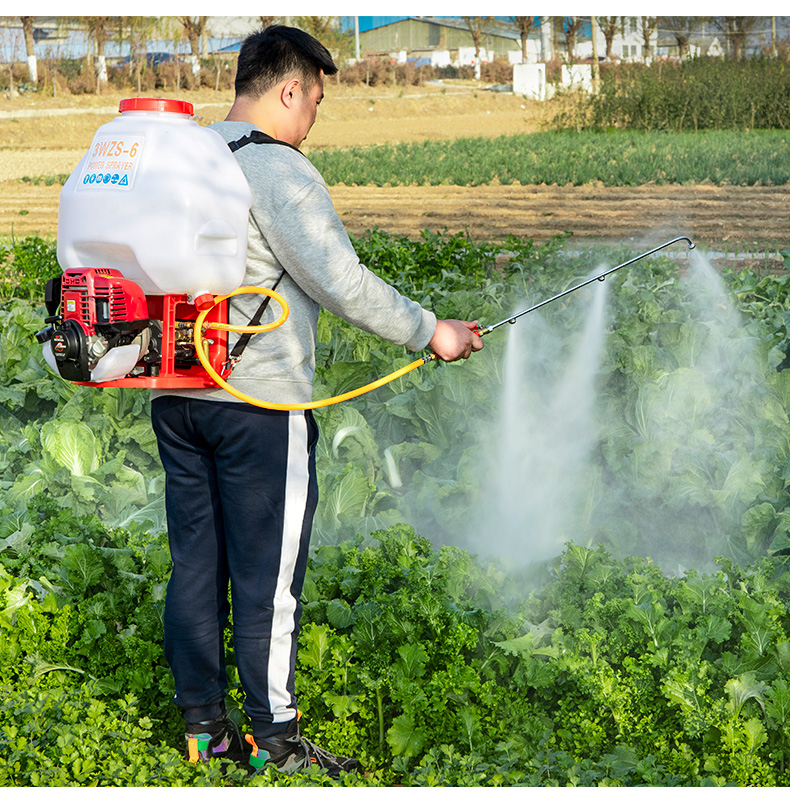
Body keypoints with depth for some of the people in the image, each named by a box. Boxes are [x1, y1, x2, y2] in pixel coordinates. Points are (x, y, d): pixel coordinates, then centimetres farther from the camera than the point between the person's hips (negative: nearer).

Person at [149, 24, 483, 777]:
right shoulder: (278, 171, -14)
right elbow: (342, 283, -17)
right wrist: (430, 332, -7)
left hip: (177, 396, 8)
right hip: (259, 404, -8)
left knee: (195, 563, 12)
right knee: (266, 575, 0)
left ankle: (202, 726, 19)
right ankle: (273, 739, 6)